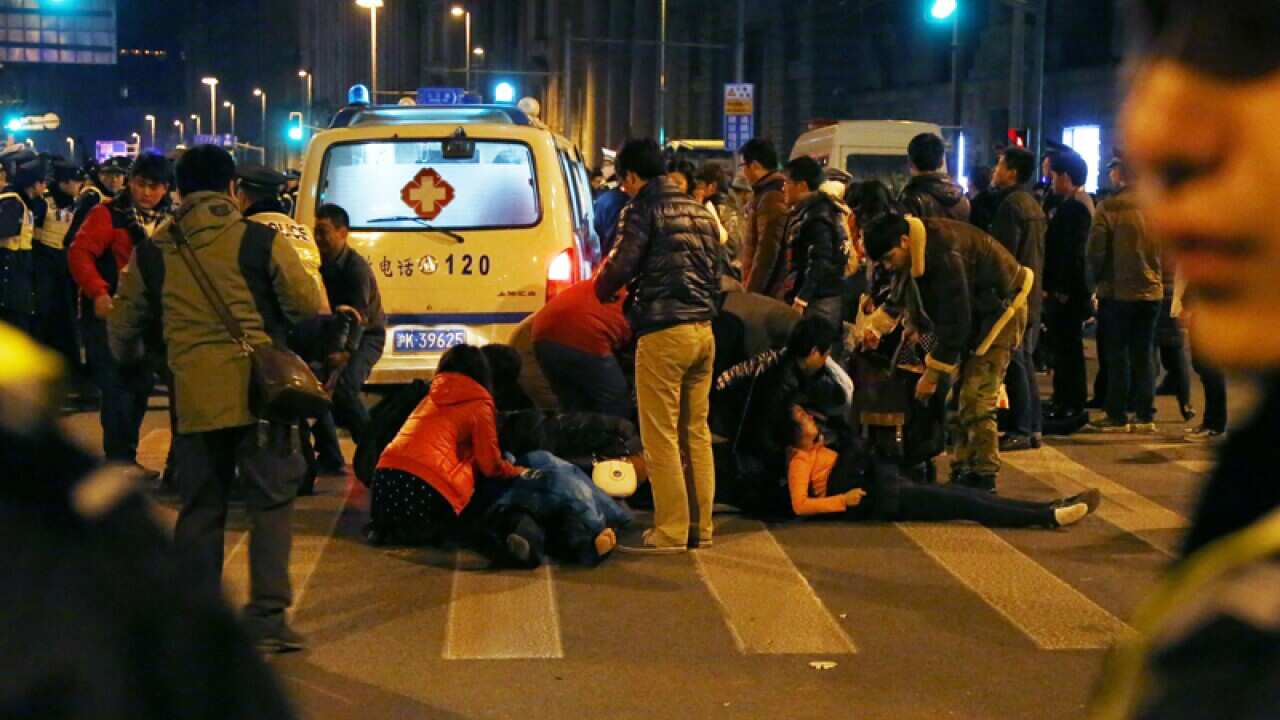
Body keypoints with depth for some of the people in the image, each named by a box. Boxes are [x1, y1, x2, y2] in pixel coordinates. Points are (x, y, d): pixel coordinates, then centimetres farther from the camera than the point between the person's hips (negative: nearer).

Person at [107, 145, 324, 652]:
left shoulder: (152, 253, 7)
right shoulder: (261, 241, -3)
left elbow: (123, 328, 17)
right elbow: (308, 308, -1)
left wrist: (130, 362, 38)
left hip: (193, 399, 3)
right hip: (256, 391, -2)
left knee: (200, 510, 12)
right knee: (270, 503, 6)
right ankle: (267, 618, 1)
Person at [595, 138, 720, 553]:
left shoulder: (644, 209, -8)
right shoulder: (699, 212, 16)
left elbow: (621, 266, -13)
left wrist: (604, 290, 7)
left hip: (663, 333, -8)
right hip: (703, 331, 8)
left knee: (660, 437, -2)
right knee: (696, 433, 13)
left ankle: (671, 531, 0)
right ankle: (701, 526, 18)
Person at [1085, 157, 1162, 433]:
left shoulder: (1109, 207, -14)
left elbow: (1096, 250, -12)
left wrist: (1098, 278, 4)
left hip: (1117, 291, -4)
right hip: (1152, 290, 4)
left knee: (1117, 355, 5)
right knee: (1144, 354, 11)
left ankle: (1117, 416, 8)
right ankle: (1146, 416, 13)